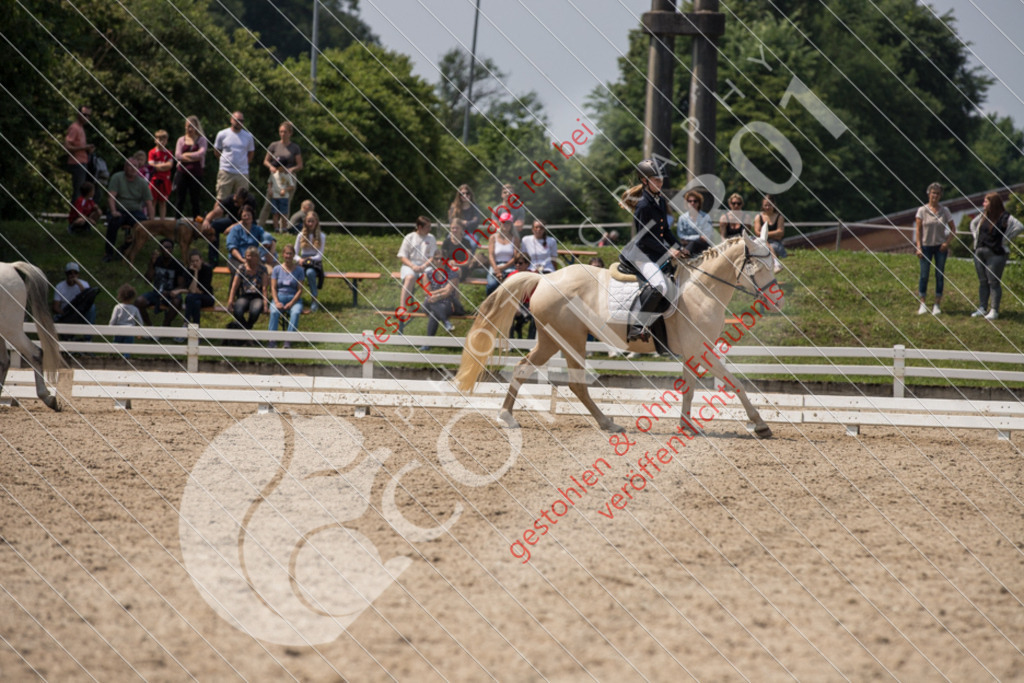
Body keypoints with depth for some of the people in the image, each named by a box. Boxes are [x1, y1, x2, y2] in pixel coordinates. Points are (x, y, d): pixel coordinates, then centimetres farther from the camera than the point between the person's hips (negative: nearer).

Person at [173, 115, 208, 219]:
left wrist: (186, 155, -9)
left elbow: (201, 153, -12)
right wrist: (194, 157, -9)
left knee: (195, 199, 3)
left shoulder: (201, 140, 4)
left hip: (196, 173, -1)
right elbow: (177, 155, -4)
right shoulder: (181, 140, 8)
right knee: (180, 198, 4)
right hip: (182, 172, 1)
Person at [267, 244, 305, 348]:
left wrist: (291, 303, -14)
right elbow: (273, 288, 5)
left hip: (294, 299, -1)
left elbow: (300, 290, 2)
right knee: (274, 312, -33)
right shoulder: (277, 269, 11)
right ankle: (272, 340, -42)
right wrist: (277, 302, -13)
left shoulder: (298, 270, 8)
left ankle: (288, 341, -43)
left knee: (295, 312, -35)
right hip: (279, 297, 1)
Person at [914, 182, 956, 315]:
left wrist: (947, 242, -6)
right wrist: (918, 247, -9)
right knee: (924, 275, -3)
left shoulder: (944, 211, 3)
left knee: (940, 275, 2)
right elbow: (918, 230, -1)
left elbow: (953, 229, 8)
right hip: (926, 246, -1)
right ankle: (922, 304, 4)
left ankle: (937, 305, 9)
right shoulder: (922, 211, 0)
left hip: (940, 247, 1)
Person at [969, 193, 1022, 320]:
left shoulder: (1004, 217, -11)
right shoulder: (983, 215, 11)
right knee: (982, 282, 10)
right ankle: (982, 308, 16)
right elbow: (973, 224, 30)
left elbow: (1019, 227, -21)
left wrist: (1005, 239, -15)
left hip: (995, 253, -7)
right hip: (980, 252, 7)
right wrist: (976, 236, 15)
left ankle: (994, 311, -1)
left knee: (994, 282, -4)